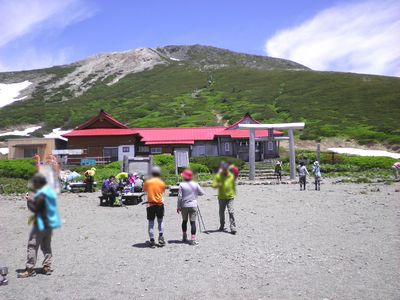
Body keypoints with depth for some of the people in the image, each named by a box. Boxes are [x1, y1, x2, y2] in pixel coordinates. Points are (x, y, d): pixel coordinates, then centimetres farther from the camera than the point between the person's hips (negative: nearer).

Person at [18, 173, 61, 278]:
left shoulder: (41, 195, -19)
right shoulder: (50, 191, 8)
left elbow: (35, 209, -18)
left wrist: (29, 202, -4)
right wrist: (33, 200, 10)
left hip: (41, 224, -9)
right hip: (50, 223, 9)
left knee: (32, 245, -2)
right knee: (46, 246, 15)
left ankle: (30, 269, 1)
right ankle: (47, 267, 17)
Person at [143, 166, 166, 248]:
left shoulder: (148, 182, -2)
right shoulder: (162, 183, -1)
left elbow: (144, 190, 13)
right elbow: (163, 192, 9)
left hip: (150, 204, 0)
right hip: (160, 204, 0)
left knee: (151, 223, 5)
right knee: (160, 221, 18)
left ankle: (152, 241, 4)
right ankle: (161, 237, 8)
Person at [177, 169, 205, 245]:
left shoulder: (182, 185, -8)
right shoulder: (195, 184, -3)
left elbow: (179, 197, -7)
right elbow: (202, 193, 5)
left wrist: (178, 207, 1)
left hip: (184, 206, 0)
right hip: (193, 205, 0)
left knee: (184, 221, 18)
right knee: (193, 222, 0)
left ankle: (184, 237, 28)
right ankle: (193, 239, -5)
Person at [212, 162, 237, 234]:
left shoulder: (232, 176, 2)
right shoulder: (218, 176, -3)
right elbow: (213, 185, -6)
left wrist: (234, 193, 21)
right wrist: (217, 185, -27)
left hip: (230, 197, -1)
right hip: (221, 198, 1)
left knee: (231, 212, -12)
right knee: (221, 212, 14)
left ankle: (233, 228, -10)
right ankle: (222, 226, 33)